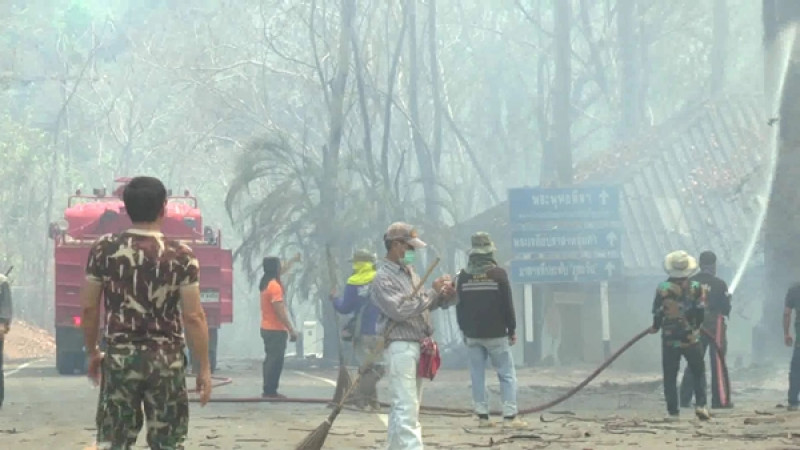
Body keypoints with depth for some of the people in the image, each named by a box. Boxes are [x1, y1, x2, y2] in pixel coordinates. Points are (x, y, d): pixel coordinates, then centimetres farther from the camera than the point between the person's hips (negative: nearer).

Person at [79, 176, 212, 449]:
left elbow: (89, 308, 2)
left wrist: (92, 353, 16)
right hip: (166, 360, -1)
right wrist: (204, 369, 0)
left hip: (119, 357, 1)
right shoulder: (181, 256, -8)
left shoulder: (103, 250, -2)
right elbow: (193, 317, -8)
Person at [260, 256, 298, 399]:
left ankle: (268, 390, 18)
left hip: (267, 328, 10)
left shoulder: (266, 283, 8)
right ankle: (270, 391, -5)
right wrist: (291, 330, -22)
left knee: (271, 359, 15)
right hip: (276, 330, -10)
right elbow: (280, 311, -24)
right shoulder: (274, 286, -20)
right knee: (276, 360, -6)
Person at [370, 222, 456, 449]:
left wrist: (445, 294, 0)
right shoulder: (383, 278, -11)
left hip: (418, 345, 9)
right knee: (407, 409, -14)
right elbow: (400, 309, -22)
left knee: (402, 407, 15)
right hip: (400, 347, -9)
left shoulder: (409, 272, 15)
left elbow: (426, 302, 20)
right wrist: (433, 292, -17)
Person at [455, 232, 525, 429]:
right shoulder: (498, 274, -9)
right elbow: (508, 304, -6)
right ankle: (510, 416, -7)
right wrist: (512, 330, 4)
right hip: (496, 334, -3)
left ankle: (482, 416, 5)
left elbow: (459, 306, 8)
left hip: (473, 334, 3)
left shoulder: (463, 276, 2)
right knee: (506, 373, 0)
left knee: (477, 375, 7)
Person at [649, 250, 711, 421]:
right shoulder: (696, 287, -3)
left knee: (670, 376, 6)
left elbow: (657, 312, -4)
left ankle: (673, 411, 3)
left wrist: (655, 327, 16)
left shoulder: (662, 288, -7)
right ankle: (701, 405, -4)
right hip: (691, 339, 1)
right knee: (698, 372, 11)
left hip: (669, 340, 0)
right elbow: (701, 311, -2)